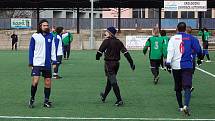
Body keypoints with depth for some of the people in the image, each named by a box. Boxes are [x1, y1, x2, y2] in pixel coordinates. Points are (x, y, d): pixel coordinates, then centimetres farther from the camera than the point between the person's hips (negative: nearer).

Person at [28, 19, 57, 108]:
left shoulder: (50, 36, 7)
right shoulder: (35, 36, -2)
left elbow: (53, 49, 11)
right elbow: (31, 50, 3)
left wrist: (54, 61, 4)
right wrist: (31, 63, -1)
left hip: (47, 64, 3)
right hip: (37, 63, -3)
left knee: (48, 82, 5)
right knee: (35, 81, -13)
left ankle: (46, 101, 16)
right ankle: (32, 99, 5)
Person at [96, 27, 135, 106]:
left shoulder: (107, 41, -11)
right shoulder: (118, 42, 6)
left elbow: (100, 51, -11)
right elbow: (125, 52, 1)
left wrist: (97, 57, 11)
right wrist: (131, 63, 1)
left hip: (109, 63, -7)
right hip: (116, 63, 7)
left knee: (113, 82, -7)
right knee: (110, 80, 20)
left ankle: (119, 100, -13)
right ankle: (104, 96, 38)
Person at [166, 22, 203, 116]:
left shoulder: (173, 38, 3)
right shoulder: (190, 38, 4)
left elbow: (170, 51, -9)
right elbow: (198, 49, 5)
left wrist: (168, 62, -15)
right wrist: (199, 59, 22)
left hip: (176, 66, 1)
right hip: (187, 66, -1)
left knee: (178, 88, 16)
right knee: (187, 86, -10)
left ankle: (181, 107, 24)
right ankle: (186, 105, -31)